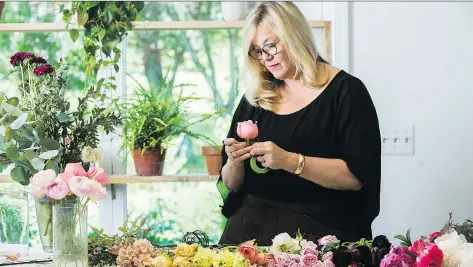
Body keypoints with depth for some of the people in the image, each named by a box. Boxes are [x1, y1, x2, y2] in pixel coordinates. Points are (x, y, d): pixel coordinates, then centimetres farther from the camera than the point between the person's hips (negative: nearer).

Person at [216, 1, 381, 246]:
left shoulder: (345, 91, -2)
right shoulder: (254, 99, 13)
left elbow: (357, 176, -12)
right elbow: (230, 186, 17)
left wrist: (290, 161, -21)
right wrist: (235, 163, -6)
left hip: (319, 233, -4)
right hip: (251, 229, 4)